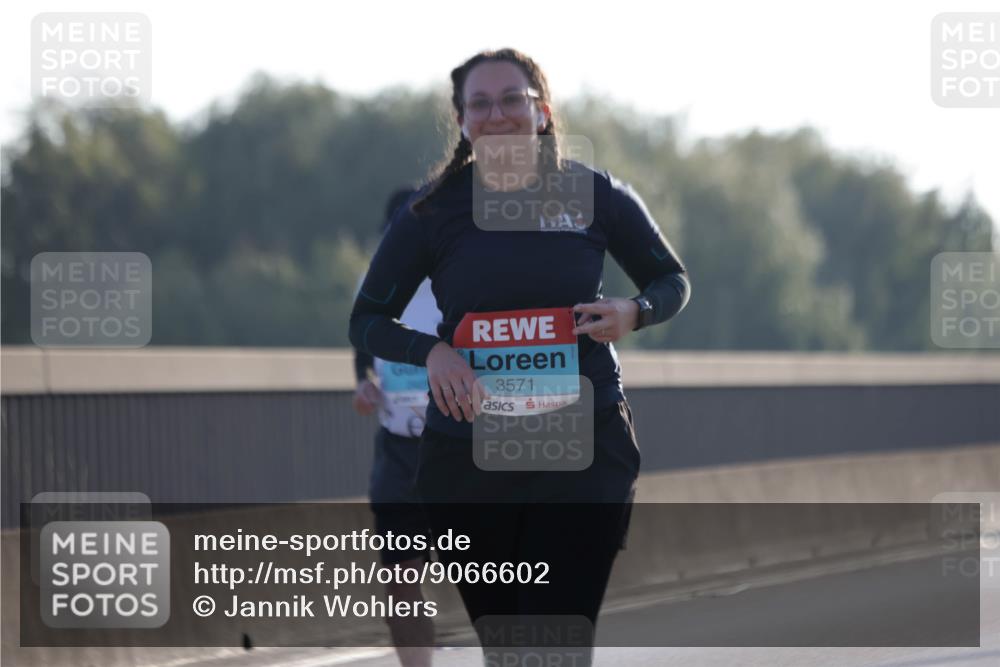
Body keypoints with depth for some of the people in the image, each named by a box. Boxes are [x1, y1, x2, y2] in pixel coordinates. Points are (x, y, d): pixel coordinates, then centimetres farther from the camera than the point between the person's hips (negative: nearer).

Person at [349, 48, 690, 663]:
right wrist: (430, 350, -14)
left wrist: (633, 312, -11)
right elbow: (367, 320, 6)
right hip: (467, 459, 2)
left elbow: (673, 282, 12)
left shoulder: (596, 194, -1)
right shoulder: (433, 211, 0)